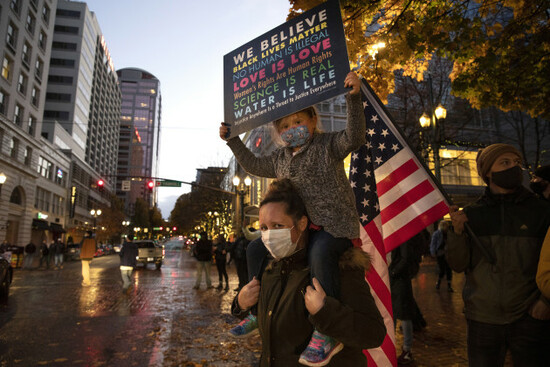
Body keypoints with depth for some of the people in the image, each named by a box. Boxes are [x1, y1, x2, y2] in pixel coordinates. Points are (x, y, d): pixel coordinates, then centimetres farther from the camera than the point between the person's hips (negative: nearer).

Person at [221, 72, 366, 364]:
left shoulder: (328, 145, -4)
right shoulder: (280, 158, 13)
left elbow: (354, 137, -21)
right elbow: (253, 165, 26)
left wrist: (353, 99, -32)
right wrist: (233, 141, 23)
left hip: (335, 224, -7)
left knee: (320, 252, -39)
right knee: (256, 248, 5)